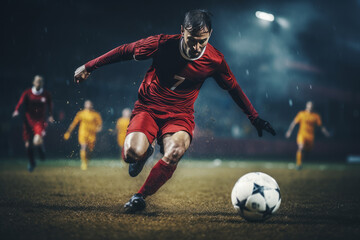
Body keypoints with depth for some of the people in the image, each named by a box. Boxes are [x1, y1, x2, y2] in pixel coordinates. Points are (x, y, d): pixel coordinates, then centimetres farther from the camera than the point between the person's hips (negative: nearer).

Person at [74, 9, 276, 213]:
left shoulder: (215, 60, -8)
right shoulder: (162, 44, -14)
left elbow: (234, 89, 9)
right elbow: (125, 51, 0)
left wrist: (255, 118, 16)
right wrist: (89, 67, 5)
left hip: (180, 115, 1)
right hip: (148, 108, 0)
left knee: (175, 152, -34)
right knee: (132, 153, -29)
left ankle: (140, 197, -14)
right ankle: (145, 152, 11)